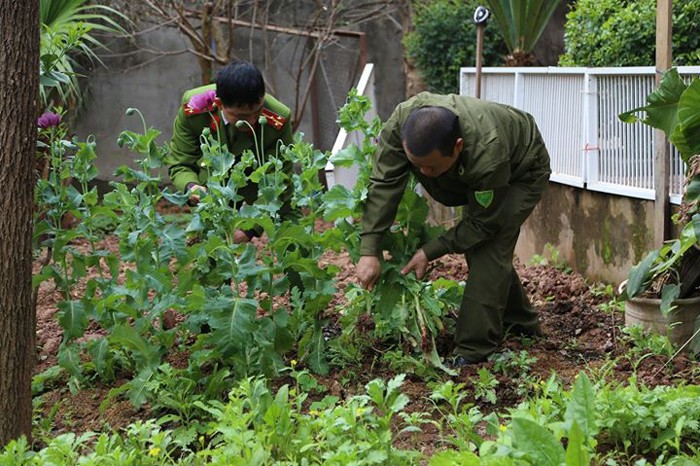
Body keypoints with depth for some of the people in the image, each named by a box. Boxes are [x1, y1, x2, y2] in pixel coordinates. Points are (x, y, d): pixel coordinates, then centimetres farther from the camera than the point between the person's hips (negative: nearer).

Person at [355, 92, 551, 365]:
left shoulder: (488, 155, -47)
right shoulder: (401, 122, -36)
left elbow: (482, 223, -31)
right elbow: (383, 184, -30)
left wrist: (430, 252, -28)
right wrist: (369, 251, -34)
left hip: (521, 171, -7)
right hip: (473, 170, 7)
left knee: (488, 251, -20)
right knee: (477, 247, 14)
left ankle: (473, 352, -16)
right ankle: (521, 323, 35)